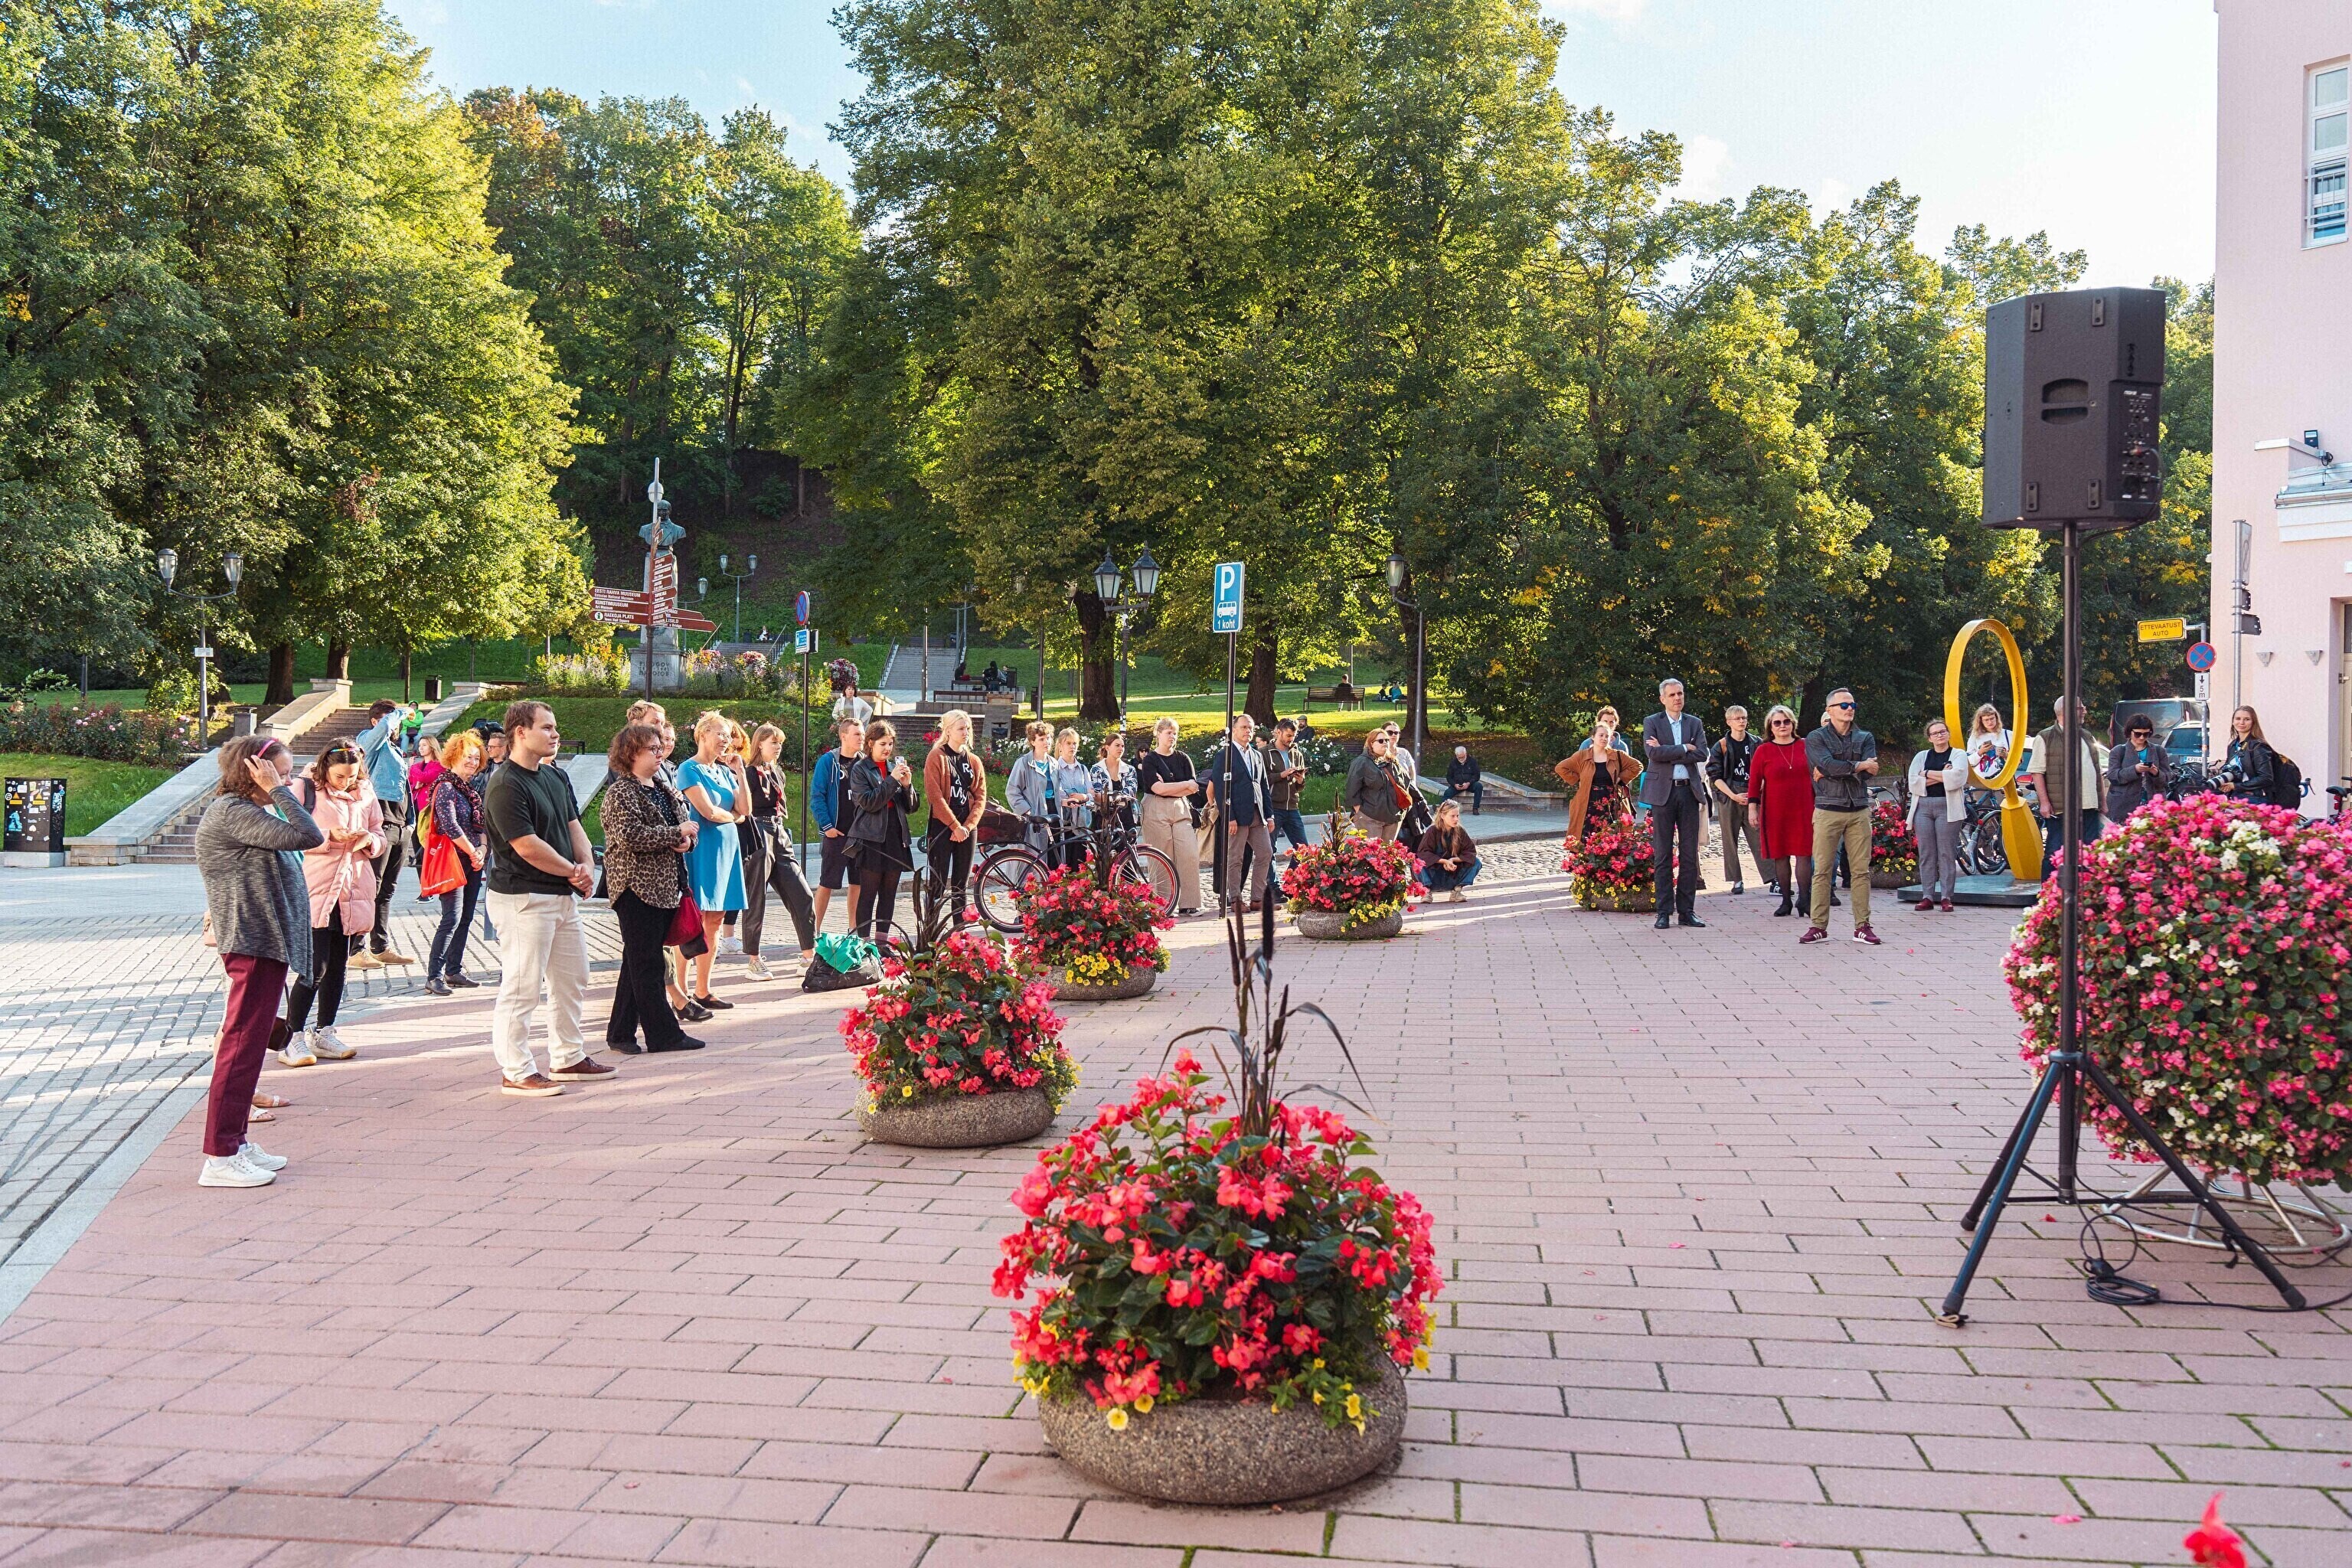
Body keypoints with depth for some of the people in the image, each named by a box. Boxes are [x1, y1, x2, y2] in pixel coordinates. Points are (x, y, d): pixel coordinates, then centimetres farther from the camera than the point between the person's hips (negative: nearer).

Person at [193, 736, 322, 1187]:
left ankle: (236, 1140, 25)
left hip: (263, 942, 11)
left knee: (248, 1041, 16)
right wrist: (277, 791, -19)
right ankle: (220, 1157, -3)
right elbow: (307, 836, -25)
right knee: (242, 1044, -7)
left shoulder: (244, 811, 15)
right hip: (254, 943, -11)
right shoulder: (233, 813, -16)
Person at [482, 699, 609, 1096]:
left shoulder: (556, 776, 12)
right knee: (522, 987, -3)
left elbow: (573, 825, 14)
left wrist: (587, 864, -5)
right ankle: (517, 1072, 5)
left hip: (563, 894, 10)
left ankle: (568, 1058, 30)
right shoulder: (505, 787, -17)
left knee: (572, 980, 17)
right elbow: (528, 847, -21)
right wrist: (574, 871, -9)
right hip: (523, 897, -10)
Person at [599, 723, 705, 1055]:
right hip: (637, 887, -8)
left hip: (665, 886, 8)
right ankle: (664, 1035, -4)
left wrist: (688, 840, 0)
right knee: (645, 964, -5)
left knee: (638, 963, 12)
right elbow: (631, 836, -20)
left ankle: (620, 1032, 18)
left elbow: (687, 824, 23)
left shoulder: (664, 789, 18)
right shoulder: (620, 793, -7)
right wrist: (677, 833, -16)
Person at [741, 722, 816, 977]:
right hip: (758, 838, -8)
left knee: (801, 894, 3)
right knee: (756, 900, -1)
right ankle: (753, 961, 6)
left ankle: (809, 952, 9)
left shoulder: (778, 772, 16)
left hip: (779, 835, 8)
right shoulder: (751, 773, -9)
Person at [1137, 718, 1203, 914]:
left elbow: (1194, 789, 4)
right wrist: (1185, 785, -6)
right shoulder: (1149, 760, 2)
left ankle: (1188, 904, -3)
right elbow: (1158, 789, -12)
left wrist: (1168, 789, -8)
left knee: (1190, 855, -7)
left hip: (1180, 809, 4)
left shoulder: (1183, 759, 14)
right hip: (1156, 811, -4)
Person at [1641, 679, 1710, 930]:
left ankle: (1686, 910, 9)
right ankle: (1664, 911, 4)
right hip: (1663, 791, -3)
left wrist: (1667, 753, -9)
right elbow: (1654, 753, -12)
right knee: (1663, 854, -1)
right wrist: (1684, 749, -9)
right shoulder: (1652, 722, 4)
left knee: (1690, 853, 3)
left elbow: (1702, 754, -2)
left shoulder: (1694, 723, 13)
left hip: (1689, 790, 3)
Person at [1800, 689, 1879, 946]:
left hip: (1859, 811, 3)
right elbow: (1828, 764, -14)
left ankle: (1862, 926, 7)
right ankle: (1818, 927, 0)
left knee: (1861, 871, 2)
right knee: (1822, 871, -4)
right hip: (1827, 811, -3)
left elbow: (1868, 773, -4)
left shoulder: (1866, 738, 13)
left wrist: (1832, 771, -9)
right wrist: (1858, 766, -7)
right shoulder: (1816, 739, 5)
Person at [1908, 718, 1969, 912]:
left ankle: (1946, 897, -2)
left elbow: (1956, 778, -11)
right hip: (1923, 807, 3)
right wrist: (1941, 777, -7)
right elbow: (1913, 784, 2)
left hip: (1947, 807, -3)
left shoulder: (1959, 755, 9)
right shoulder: (1921, 757, 17)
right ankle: (1927, 897, 2)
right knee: (1926, 854, 0)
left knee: (1947, 853, -4)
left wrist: (1928, 774, -3)